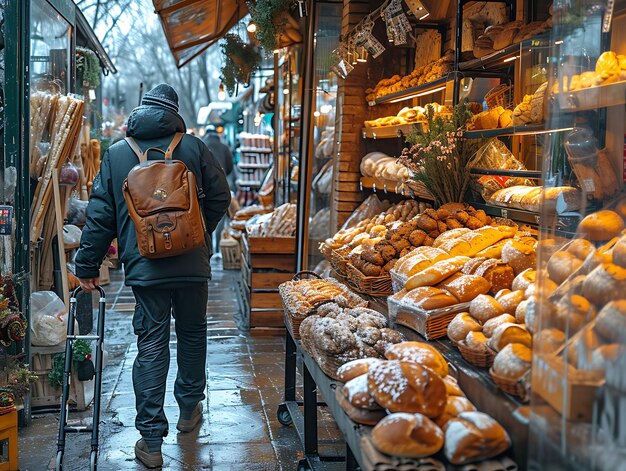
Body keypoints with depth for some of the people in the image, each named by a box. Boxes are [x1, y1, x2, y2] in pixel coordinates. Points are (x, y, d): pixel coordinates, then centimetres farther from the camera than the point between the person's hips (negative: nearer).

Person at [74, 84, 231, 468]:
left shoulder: (116, 154, 4)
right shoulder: (193, 147, 2)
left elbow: (100, 214, 3)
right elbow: (220, 197, 5)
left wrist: (88, 265, 9)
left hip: (144, 267, 0)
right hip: (193, 264, 0)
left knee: (151, 346, 3)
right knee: (193, 333, 19)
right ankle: (189, 409, 35)